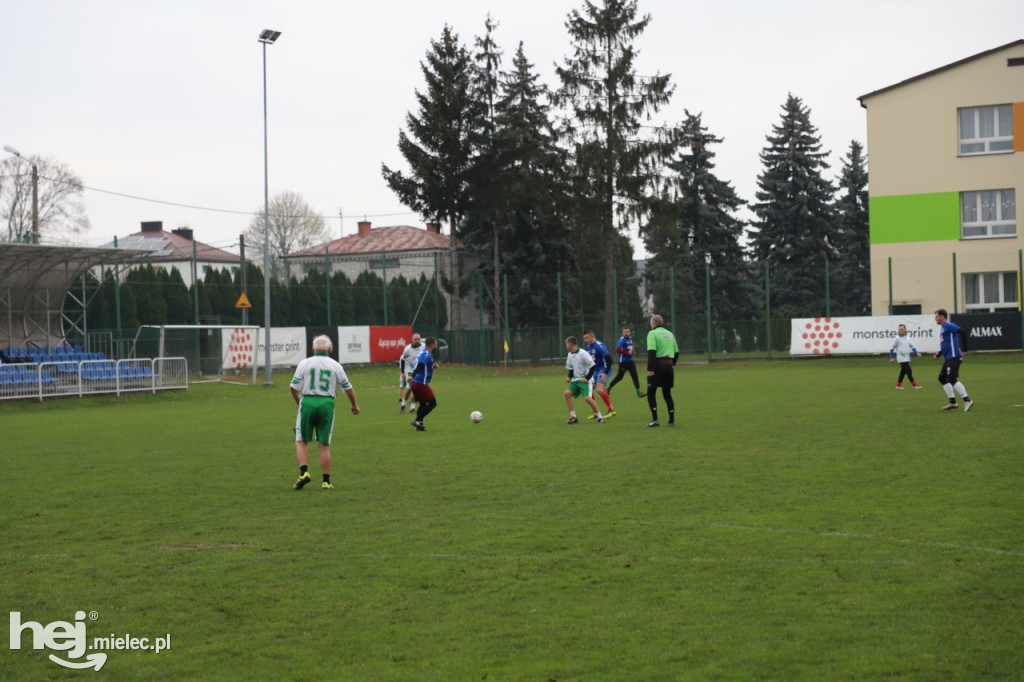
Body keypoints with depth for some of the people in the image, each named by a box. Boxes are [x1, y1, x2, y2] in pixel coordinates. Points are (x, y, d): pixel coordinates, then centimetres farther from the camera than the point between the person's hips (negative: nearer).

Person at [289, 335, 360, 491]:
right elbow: (348, 388, 13)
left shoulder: (304, 363, 2)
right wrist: (355, 405, 28)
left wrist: (298, 402, 19)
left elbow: (293, 388, 1)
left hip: (307, 402, -1)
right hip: (327, 404, 1)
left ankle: (304, 472, -10)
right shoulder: (335, 365, 6)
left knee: (301, 442, 8)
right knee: (324, 445, 6)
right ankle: (326, 481, 6)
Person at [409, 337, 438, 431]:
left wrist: (433, 366, 16)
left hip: (415, 382, 10)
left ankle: (419, 425, 16)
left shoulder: (422, 353, 16)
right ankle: (417, 420, -5)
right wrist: (413, 376, -38)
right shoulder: (427, 355, -14)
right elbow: (419, 366, -27)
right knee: (432, 403, -2)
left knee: (423, 404, 18)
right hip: (421, 383, -10)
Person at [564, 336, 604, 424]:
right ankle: (573, 417, -6)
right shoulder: (570, 355, 7)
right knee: (567, 393, -11)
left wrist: (587, 378, -19)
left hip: (585, 380, -7)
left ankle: (599, 416, -7)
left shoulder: (583, 354, -16)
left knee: (587, 398, -23)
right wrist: (569, 377, 0)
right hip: (575, 380, 7)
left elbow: (593, 366, -16)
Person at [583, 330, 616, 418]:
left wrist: (605, 373, -26)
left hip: (603, 370, -9)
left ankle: (611, 410, -16)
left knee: (599, 389, -24)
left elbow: (609, 359, -23)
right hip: (595, 371, 9)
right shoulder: (588, 347, 10)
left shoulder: (599, 346, -18)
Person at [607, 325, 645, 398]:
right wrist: (627, 352, -23)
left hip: (630, 361, 7)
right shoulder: (622, 339, -14)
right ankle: (608, 389, 21)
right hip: (623, 361, -7)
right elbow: (617, 349, -24)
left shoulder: (630, 338, 11)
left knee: (635, 376, -2)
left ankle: (639, 392, -3)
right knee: (619, 377, 3)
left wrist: (633, 352, 8)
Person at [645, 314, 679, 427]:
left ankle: (655, 419, -12)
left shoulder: (652, 333, -5)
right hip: (669, 364, 6)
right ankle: (672, 420, 12)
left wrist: (650, 369, -19)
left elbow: (651, 352, -16)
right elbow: (676, 352, 16)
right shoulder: (670, 334, 16)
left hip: (658, 363, -6)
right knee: (667, 393, 13)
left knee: (651, 393, 0)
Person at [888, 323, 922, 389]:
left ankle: (898, 385, 19)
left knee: (903, 372, 10)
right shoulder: (897, 339, -5)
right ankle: (914, 385, -7)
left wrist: (917, 353, 2)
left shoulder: (907, 338, 13)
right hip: (902, 358, -7)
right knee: (909, 371, -10)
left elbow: (912, 347, 17)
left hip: (907, 358, 7)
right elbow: (892, 349, -3)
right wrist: (891, 358, -7)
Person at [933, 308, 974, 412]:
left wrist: (964, 350, -20)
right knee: (942, 378, 14)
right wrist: (939, 353, 15)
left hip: (953, 357, -11)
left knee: (952, 379, -16)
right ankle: (952, 402, 17)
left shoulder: (948, 325, -10)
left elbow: (963, 333, -21)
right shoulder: (943, 328, 20)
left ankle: (967, 400, -16)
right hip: (948, 358, 11)